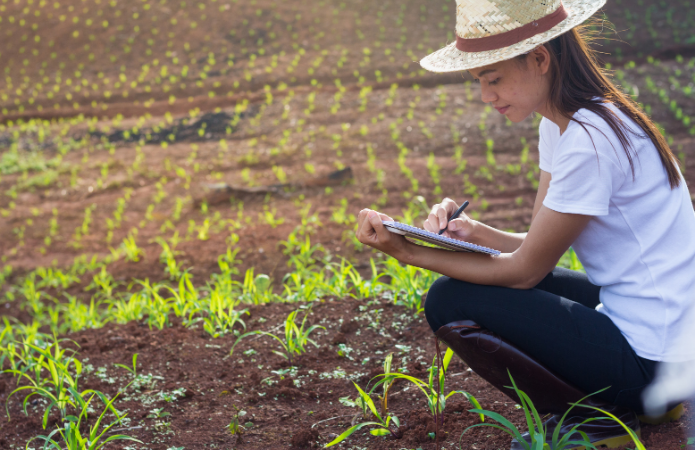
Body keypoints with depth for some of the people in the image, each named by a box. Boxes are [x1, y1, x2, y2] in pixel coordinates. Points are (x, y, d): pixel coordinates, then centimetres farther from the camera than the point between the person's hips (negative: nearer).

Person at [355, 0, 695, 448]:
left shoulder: (589, 141, -22)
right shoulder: (561, 122, 8)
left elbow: (525, 270, -16)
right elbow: (539, 249, 10)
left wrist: (407, 252, -13)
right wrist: (474, 232, -9)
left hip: (654, 356, -10)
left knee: (450, 302, -10)